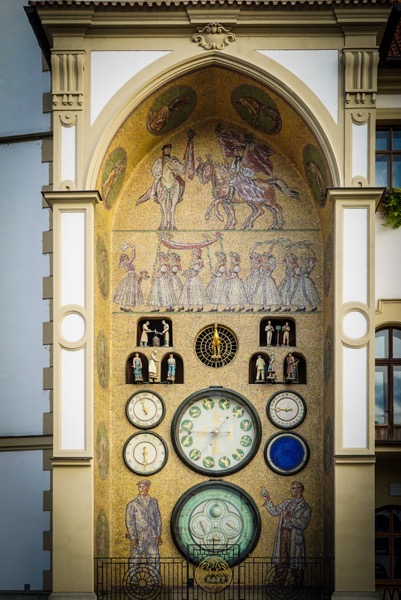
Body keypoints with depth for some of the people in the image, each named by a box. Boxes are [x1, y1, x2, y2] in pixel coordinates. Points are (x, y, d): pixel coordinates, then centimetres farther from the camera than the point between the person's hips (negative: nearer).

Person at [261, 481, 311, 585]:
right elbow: (275, 511, 19)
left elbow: (303, 524, -12)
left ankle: (298, 585, 10)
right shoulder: (287, 502, 15)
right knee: (281, 561, 5)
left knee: (295, 563, 0)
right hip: (282, 535, 5)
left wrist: (291, 519, -18)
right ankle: (278, 584, 10)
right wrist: (268, 500, 12)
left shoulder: (305, 507, -2)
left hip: (295, 537, -4)